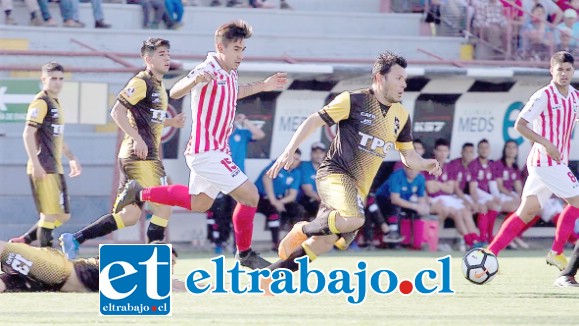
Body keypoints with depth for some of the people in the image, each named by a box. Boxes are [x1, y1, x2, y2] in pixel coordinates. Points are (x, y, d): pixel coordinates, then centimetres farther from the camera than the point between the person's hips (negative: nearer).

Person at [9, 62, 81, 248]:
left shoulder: (55, 103, 19)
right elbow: (28, 134, -19)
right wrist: (36, 164, -24)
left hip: (55, 169, 10)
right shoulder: (41, 103, -11)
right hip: (43, 169, -10)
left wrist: (71, 158, 26)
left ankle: (22, 242, 18)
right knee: (51, 215, -10)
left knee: (63, 216, 12)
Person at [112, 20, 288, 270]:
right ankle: (245, 254, 5)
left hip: (216, 151, 10)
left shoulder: (230, 73, 8)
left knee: (199, 203, 25)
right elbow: (175, 92, -33)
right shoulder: (208, 70, -20)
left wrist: (262, 86, 24)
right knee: (250, 195, -11)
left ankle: (141, 193, 32)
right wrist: (195, 80, -53)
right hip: (207, 153, -10)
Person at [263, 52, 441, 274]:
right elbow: (315, 121, -6)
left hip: (359, 187, 7)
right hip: (335, 172, -7)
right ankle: (303, 230, -11)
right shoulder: (354, 100, -9)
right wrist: (289, 151, -14)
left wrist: (425, 164, -3)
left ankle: (273, 273, 20)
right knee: (354, 219, -35)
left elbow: (408, 156, 19)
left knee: (323, 243, 3)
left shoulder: (401, 116, 11)